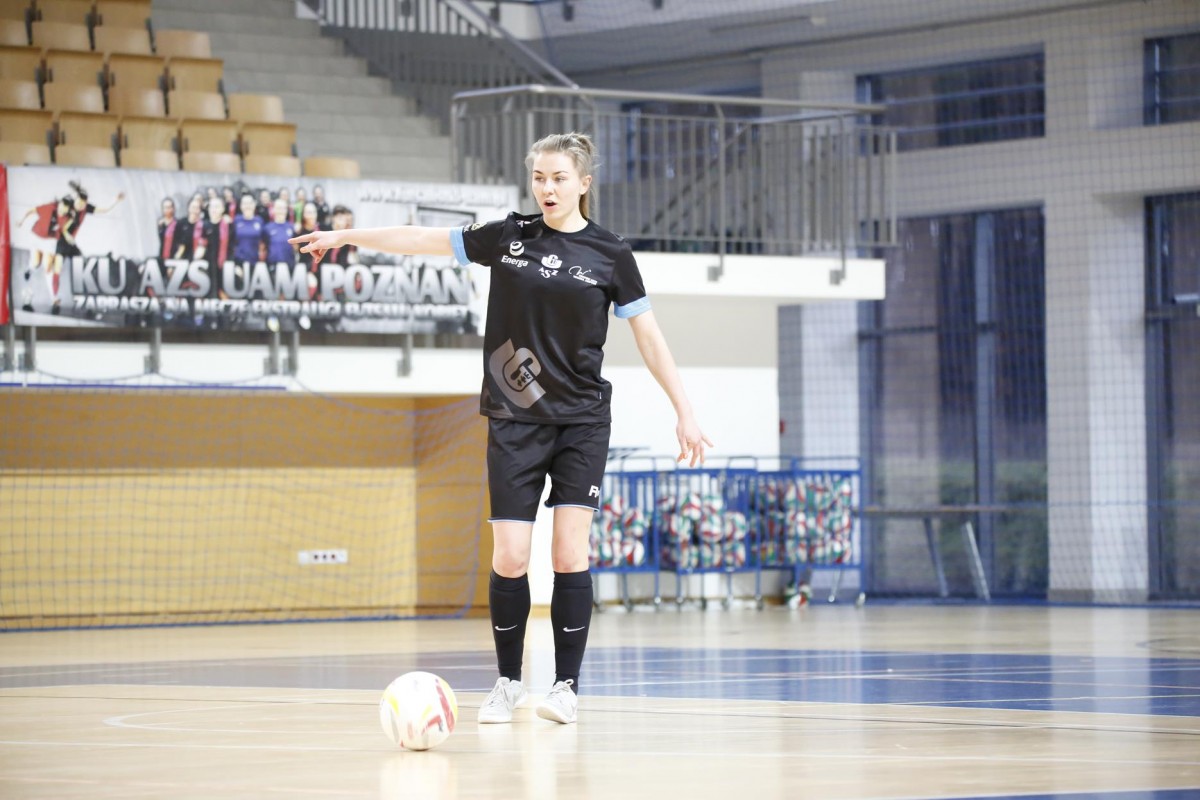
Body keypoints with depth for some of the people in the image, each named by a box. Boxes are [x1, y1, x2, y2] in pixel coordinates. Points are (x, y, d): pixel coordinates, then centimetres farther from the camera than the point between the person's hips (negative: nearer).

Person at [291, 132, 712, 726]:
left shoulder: (610, 255, 0)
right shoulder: (509, 238, 4)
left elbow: (649, 336, 3)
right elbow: (425, 240, 10)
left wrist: (683, 411, 0)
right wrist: (346, 236, 10)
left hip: (582, 420, -1)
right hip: (515, 420, 1)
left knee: (569, 552, -8)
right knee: (510, 558, -4)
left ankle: (567, 685, 0)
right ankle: (508, 683, 11)